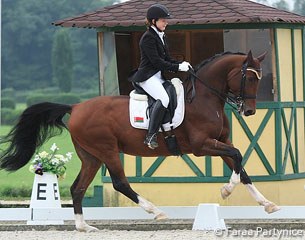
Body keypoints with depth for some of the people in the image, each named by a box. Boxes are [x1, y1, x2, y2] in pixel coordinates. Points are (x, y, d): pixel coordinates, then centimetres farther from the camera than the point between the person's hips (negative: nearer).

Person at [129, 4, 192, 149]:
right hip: (147, 76, -11)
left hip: (159, 77, 11)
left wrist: (181, 64, 1)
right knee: (163, 99, -31)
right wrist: (178, 67, -16)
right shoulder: (148, 38, -11)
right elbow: (156, 61, -17)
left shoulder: (160, 37, 18)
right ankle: (150, 137, -35)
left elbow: (166, 59, 20)